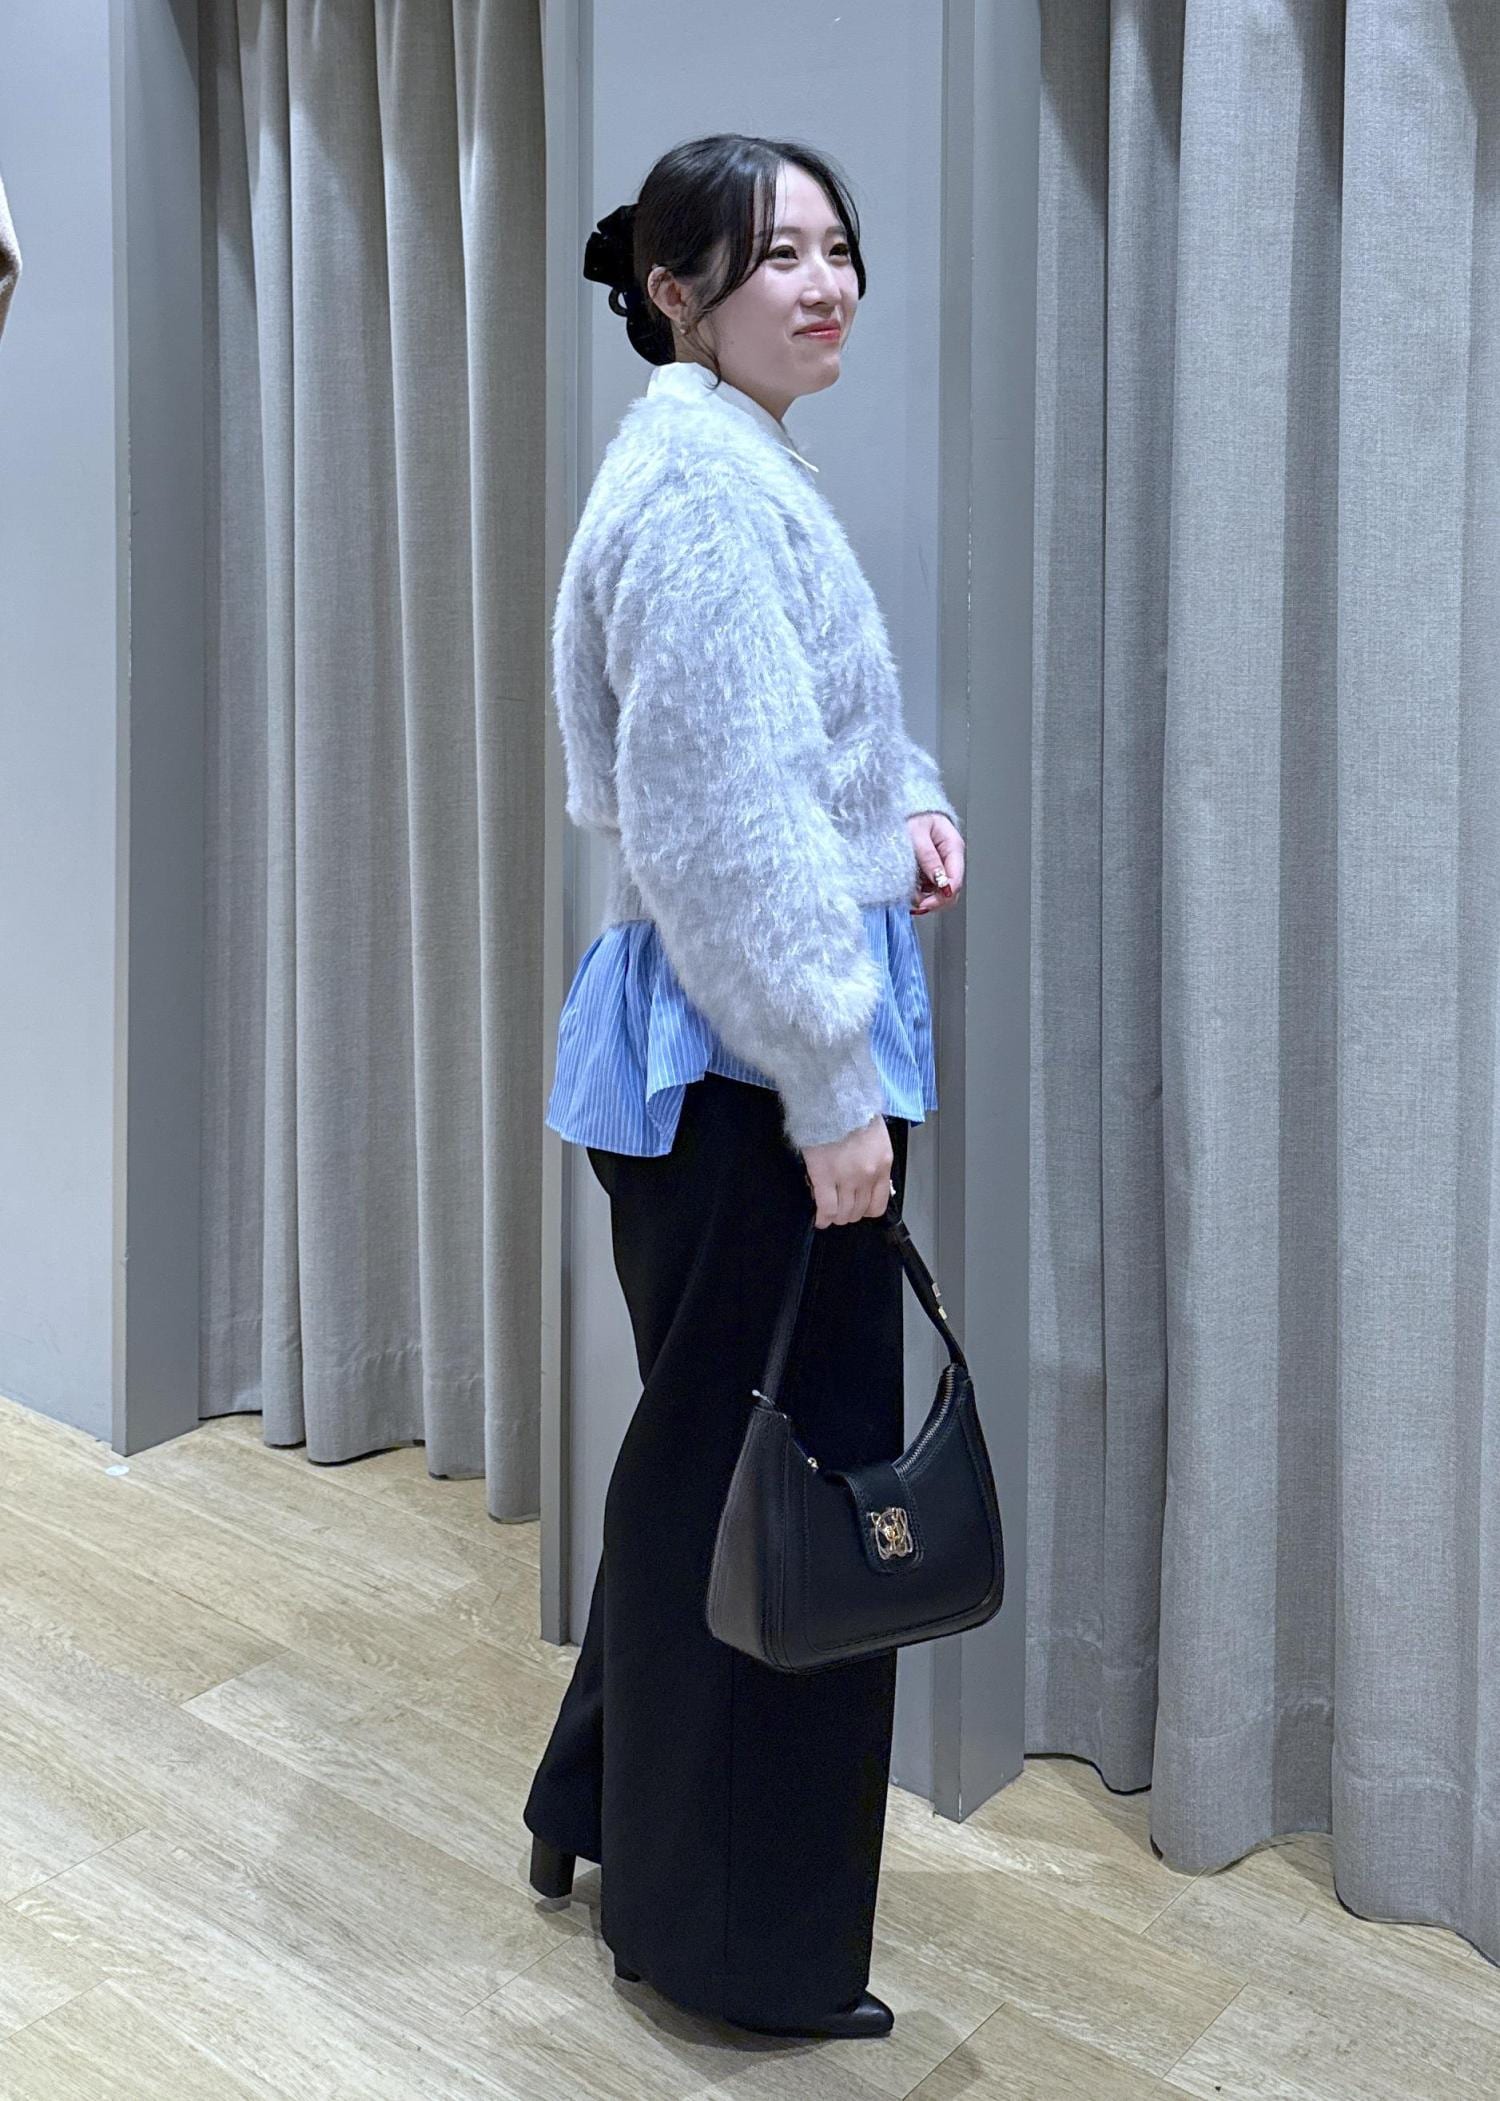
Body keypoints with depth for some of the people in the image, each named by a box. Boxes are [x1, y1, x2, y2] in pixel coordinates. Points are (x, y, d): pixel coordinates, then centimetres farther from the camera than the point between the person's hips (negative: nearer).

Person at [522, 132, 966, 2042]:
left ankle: (606, 1807, 41)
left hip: (722, 1048, 10)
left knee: (705, 1448, 21)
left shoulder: (733, 468, 16)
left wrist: (905, 799, 7)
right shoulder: (704, 482, -16)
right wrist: (832, 1090, -19)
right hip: (749, 1055, -10)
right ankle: (745, 1945, 20)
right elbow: (729, 826, -21)